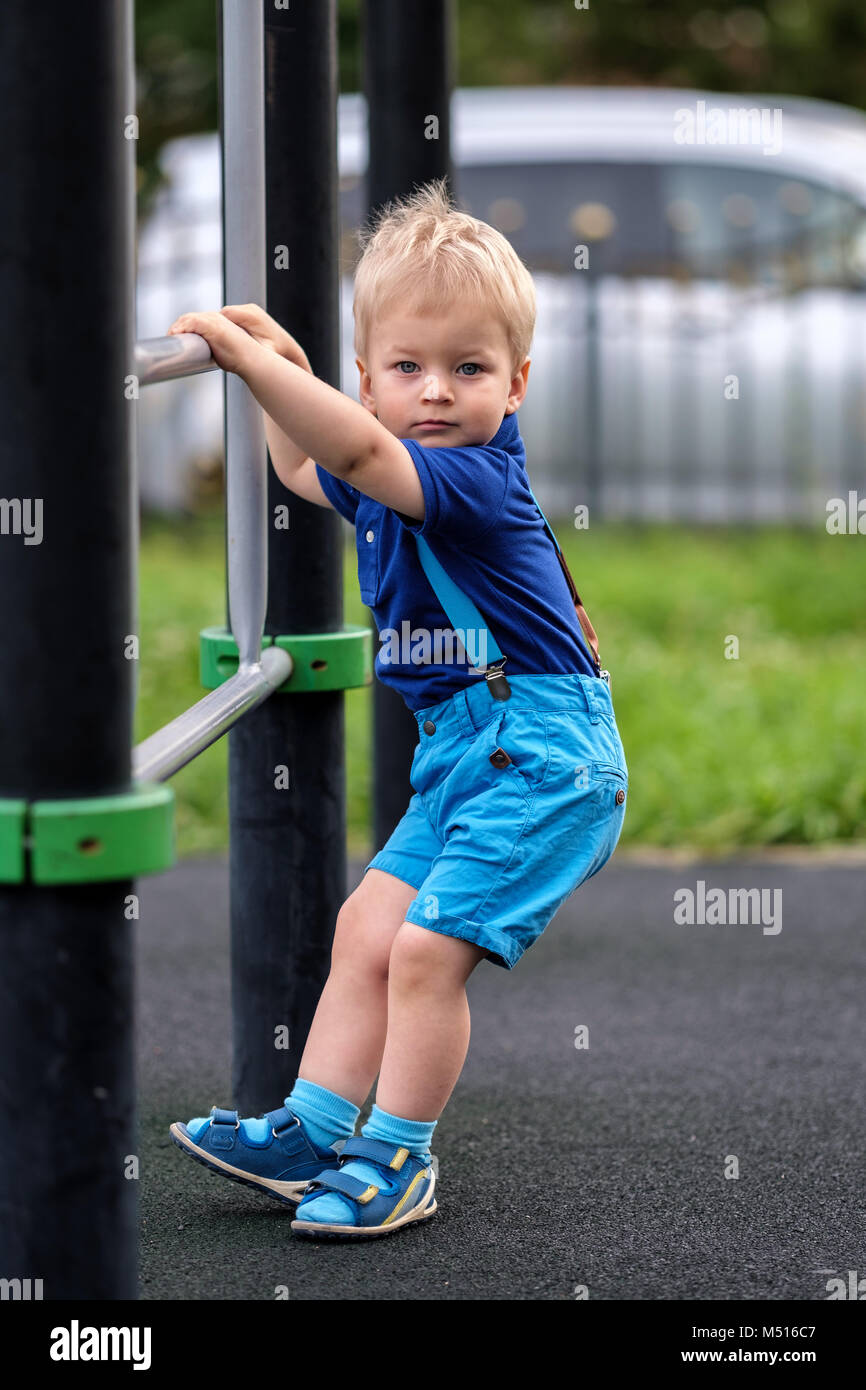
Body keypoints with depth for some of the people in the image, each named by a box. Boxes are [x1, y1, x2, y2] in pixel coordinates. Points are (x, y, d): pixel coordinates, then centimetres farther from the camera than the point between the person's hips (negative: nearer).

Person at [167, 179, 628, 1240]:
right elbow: (302, 465, 33)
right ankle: (312, 1134, 16)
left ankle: (397, 1160, 4)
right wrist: (281, 371, 24)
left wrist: (251, 356, -36)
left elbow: (357, 451, -37)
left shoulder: (475, 476, -19)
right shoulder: (388, 483, 10)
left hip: (541, 753, -10)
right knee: (365, 929, 9)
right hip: (463, 752, 10)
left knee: (426, 948, -10)